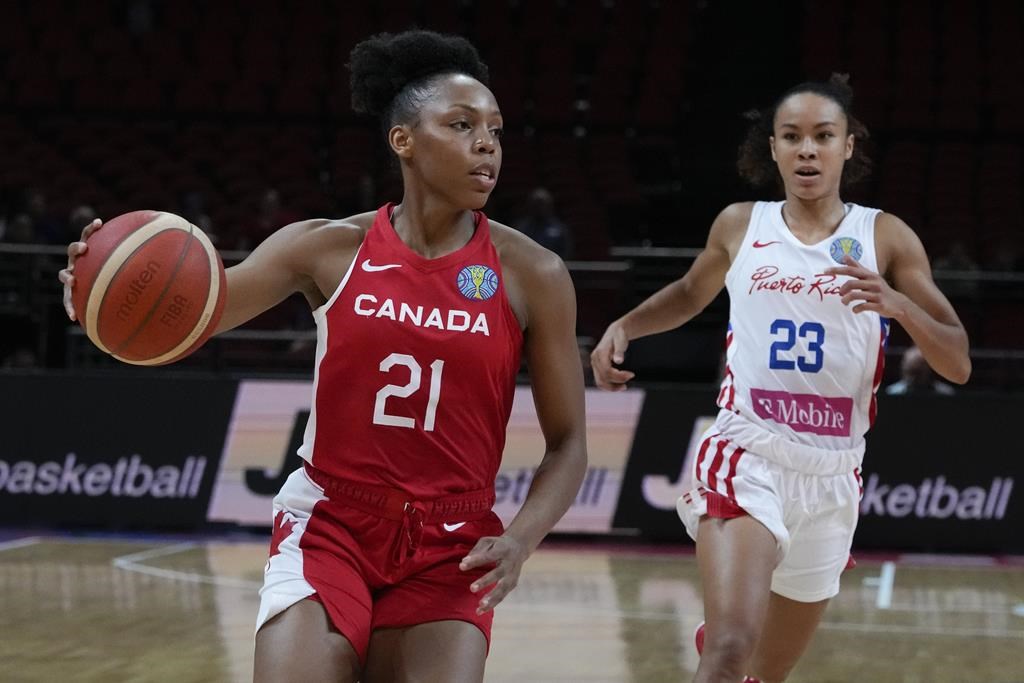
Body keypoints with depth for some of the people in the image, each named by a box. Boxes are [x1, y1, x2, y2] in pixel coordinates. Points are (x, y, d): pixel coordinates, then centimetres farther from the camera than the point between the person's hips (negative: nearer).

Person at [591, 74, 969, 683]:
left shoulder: (886, 239, 2)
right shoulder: (740, 226, 6)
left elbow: (959, 364, -3)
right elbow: (691, 295, 28)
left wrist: (898, 304, -20)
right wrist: (624, 328, 10)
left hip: (831, 476, 2)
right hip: (747, 455, -2)